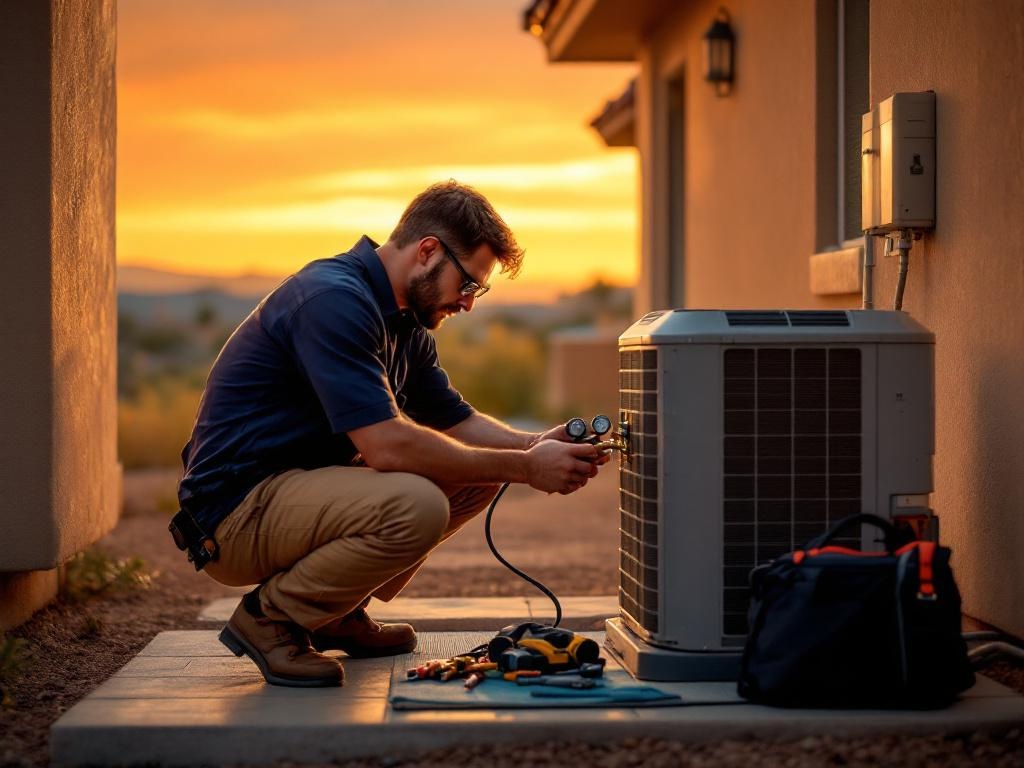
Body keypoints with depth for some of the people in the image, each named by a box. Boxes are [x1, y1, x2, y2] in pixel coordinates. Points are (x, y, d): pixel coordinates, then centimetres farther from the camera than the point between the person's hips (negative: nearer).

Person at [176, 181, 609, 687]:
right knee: (414, 506, -32)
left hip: (300, 485, 10)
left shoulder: (403, 321, 11)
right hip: (237, 509, -10)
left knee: (478, 478, 7)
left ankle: (338, 614, 11)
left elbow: (457, 421, 18)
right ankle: (269, 616, -10)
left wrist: (533, 445, -2)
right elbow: (387, 446, -28)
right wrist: (524, 467, -21)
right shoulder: (334, 300, -21)